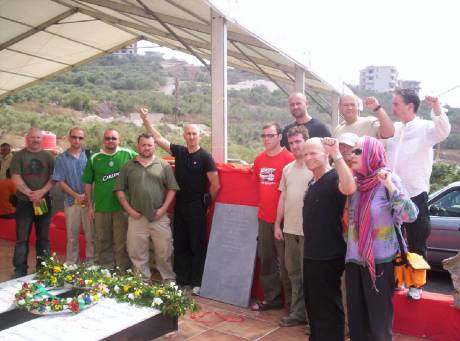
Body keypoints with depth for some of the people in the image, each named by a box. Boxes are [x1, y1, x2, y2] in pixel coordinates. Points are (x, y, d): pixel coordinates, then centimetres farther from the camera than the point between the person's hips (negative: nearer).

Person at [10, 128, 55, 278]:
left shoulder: (48, 157, 7)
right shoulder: (19, 156, 1)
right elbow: (16, 178, -8)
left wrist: (42, 192, -15)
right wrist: (30, 194, -18)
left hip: (43, 202, 2)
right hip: (24, 202, -2)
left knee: (43, 237, 9)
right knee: (22, 238, 1)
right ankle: (20, 270, 9)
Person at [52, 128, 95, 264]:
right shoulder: (61, 159, 2)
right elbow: (60, 181, -1)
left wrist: (88, 195, -10)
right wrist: (76, 196, -11)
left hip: (89, 200, 0)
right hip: (71, 201, 0)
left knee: (91, 234, 3)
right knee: (72, 235, 8)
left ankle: (91, 262, 14)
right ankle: (71, 264, 18)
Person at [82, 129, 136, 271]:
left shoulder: (128, 154, 1)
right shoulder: (94, 159, 6)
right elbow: (88, 183, 9)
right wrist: (90, 206, 6)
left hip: (123, 207, -2)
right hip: (100, 207, 2)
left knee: (122, 242, 4)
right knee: (103, 243, 11)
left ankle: (124, 273, 15)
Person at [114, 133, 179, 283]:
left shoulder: (164, 165, 3)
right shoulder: (129, 166, 6)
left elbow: (172, 189, 2)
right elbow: (119, 190, 5)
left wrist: (163, 208, -7)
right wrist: (129, 210, -3)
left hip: (159, 217, -1)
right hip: (137, 217, 1)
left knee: (164, 252, 6)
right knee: (137, 253, 9)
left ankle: (170, 280, 23)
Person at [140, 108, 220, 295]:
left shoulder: (205, 157, -9)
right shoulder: (179, 152, 5)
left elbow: (215, 184, -8)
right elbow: (158, 138, 8)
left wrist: (206, 202, 2)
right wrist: (145, 120, 3)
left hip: (197, 206, -5)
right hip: (180, 205, 5)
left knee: (197, 244, 1)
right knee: (180, 243, 11)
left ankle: (198, 282, 9)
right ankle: (182, 278, 23)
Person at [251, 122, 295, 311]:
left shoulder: (289, 158, -13)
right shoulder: (259, 159, 7)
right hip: (264, 217, 7)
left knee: (285, 261, 1)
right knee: (266, 259, 15)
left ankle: (292, 302, 15)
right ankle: (271, 298, 29)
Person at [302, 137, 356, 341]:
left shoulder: (334, 178, -16)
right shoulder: (312, 183, 12)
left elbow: (350, 189, -41)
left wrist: (337, 155, -41)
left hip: (329, 256, -9)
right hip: (311, 255, 9)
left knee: (328, 307, 3)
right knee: (313, 304, 21)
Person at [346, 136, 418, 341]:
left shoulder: (388, 180, -11)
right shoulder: (354, 182, 5)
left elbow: (411, 215, -20)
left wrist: (390, 187, -30)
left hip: (380, 261, -5)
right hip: (354, 260, 5)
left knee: (379, 320, 8)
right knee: (356, 319, 15)